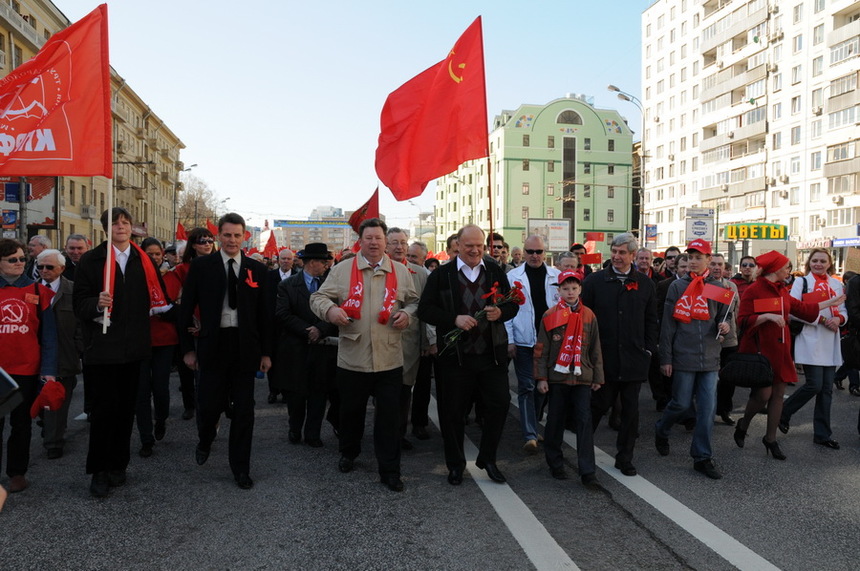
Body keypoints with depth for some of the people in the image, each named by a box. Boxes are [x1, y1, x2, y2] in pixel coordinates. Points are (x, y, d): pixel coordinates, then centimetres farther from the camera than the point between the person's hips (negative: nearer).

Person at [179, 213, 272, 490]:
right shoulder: (201, 266, 1)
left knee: (243, 410, 6)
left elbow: (264, 313, 6)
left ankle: (241, 468, 20)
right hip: (213, 345, -1)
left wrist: (266, 352, 3)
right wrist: (187, 348, -1)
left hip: (245, 347, 1)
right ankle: (205, 441, 36)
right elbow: (186, 309, 3)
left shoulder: (257, 269, 5)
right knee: (209, 404, 1)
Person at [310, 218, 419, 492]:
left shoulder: (400, 271, 7)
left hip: (389, 359, 0)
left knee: (389, 416, 4)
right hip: (352, 358, 0)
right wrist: (330, 309, -18)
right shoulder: (342, 270, 2)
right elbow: (318, 297, 3)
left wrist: (407, 313, -7)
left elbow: (414, 301, 15)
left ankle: (389, 471, 16)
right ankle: (348, 453, 42)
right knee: (351, 410, 16)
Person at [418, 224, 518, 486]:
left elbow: (513, 305, 10)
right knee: (453, 412, 7)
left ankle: (487, 458, 24)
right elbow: (425, 309, -5)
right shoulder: (441, 274, 0)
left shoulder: (496, 271, 8)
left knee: (499, 403, 2)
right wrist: (455, 319, -19)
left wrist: (500, 312, -13)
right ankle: (455, 464, 26)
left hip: (492, 353, 2)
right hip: (454, 355, -2)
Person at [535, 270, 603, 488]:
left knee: (584, 422, -2)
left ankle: (588, 472, 2)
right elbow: (541, 349, -1)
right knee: (556, 421, 9)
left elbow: (595, 349, 9)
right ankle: (555, 464, 25)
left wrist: (597, 377, 8)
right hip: (557, 377, -1)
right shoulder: (550, 316, -2)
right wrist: (541, 377, -5)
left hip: (582, 377, 1)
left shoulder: (588, 315, 4)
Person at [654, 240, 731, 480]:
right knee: (681, 403, 4)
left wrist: (725, 327, -11)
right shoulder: (677, 286, 0)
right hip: (684, 356, -2)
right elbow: (668, 324, -2)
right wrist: (666, 358, -5)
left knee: (707, 408, 2)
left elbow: (724, 318, 15)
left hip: (710, 358, 3)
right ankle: (661, 432, 34)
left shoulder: (718, 288, 7)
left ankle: (703, 457, 13)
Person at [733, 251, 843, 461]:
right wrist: (768, 316, -25)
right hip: (760, 349, -8)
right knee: (763, 393, -10)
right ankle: (742, 426, 18)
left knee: (778, 393, 7)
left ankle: (771, 438, 20)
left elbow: (802, 308, 25)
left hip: (780, 349, 8)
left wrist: (831, 302, 32)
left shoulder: (782, 291, 12)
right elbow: (743, 321, -15)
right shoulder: (753, 290, -12)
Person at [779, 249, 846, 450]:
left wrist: (838, 319, -6)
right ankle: (783, 412, 12)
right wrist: (820, 319, -15)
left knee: (827, 388, 6)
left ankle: (822, 434, 14)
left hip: (831, 342, 5)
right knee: (814, 385, -12)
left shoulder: (836, 284, 15)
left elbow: (843, 310, 17)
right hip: (810, 340, -5)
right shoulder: (801, 282, 1)